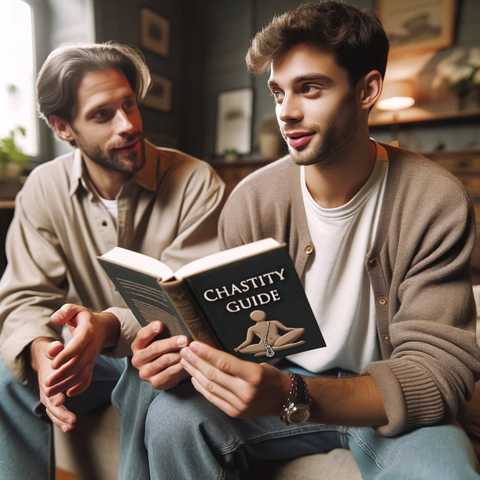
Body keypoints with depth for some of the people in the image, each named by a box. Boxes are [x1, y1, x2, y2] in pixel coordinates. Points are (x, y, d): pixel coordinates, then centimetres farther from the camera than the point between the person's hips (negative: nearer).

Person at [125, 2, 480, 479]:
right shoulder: (252, 201, -11)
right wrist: (183, 351, -29)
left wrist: (291, 397, -36)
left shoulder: (435, 202, -17)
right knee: (171, 416, -20)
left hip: (393, 403, 0)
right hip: (284, 381, 2)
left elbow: (440, 368, -20)